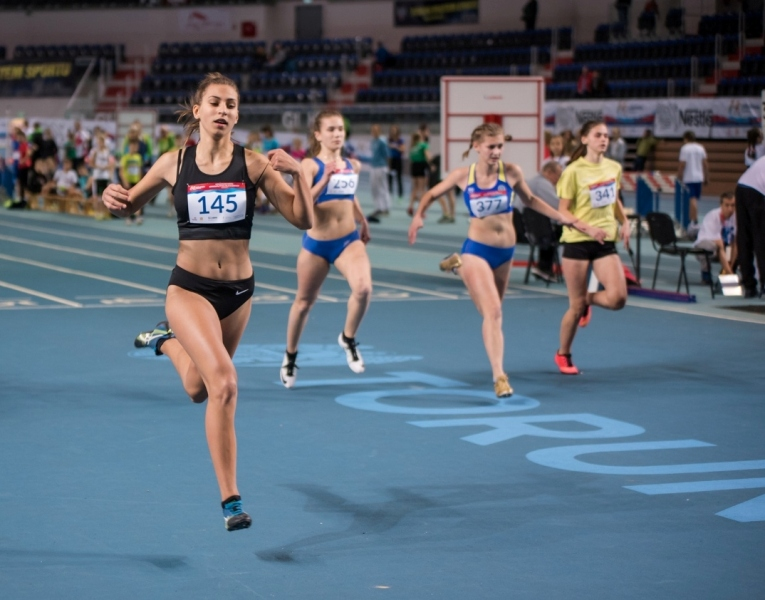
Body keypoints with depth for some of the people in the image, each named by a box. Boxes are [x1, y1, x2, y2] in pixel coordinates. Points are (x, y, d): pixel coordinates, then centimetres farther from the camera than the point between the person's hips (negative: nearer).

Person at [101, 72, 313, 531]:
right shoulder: (174, 164, -3)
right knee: (224, 383, -23)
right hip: (190, 287, -3)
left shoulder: (253, 164, -6)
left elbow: (304, 219, -8)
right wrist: (113, 198, -11)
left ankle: (166, 341, 54)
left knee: (198, 389, 20)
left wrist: (297, 174, -25)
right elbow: (131, 205, 13)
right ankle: (231, 501, -16)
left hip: (239, 290, 3)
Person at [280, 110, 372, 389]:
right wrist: (326, 178, -34)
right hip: (317, 243, -3)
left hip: (349, 241, 3)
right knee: (304, 302, 12)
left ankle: (348, 339, 3)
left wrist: (364, 223, 33)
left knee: (363, 289, -24)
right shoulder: (310, 165, -12)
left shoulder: (353, 166, 4)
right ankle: (290, 357, 36)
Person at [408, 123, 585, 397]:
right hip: (477, 249, -4)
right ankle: (499, 375, -14)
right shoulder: (462, 175, -7)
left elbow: (530, 200, 13)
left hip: (505, 251, 4)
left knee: (492, 310, 20)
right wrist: (419, 215, -11)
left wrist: (562, 217, 8)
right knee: (493, 311, -17)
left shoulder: (511, 172, -5)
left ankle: (460, 266, 44)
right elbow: (431, 194, 8)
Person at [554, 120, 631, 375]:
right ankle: (563, 355, 24)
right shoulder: (574, 171, -9)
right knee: (576, 306, 1)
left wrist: (625, 222, 4)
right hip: (577, 242, -4)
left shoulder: (614, 168, 6)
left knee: (618, 298, -15)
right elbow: (563, 211, -9)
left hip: (605, 242, 4)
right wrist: (588, 228, -23)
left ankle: (588, 299, 21)